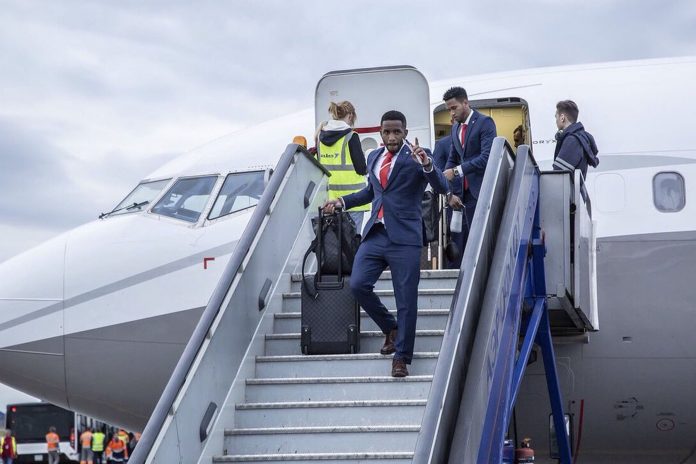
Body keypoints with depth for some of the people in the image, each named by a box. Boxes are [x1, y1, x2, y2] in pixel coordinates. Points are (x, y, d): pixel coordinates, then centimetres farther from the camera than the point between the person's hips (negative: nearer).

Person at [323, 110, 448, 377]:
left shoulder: (415, 157, -2)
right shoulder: (373, 157, 15)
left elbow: (442, 188, -15)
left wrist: (427, 165, -31)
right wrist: (342, 201, 22)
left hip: (404, 237, -5)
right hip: (375, 234, 5)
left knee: (406, 300, -3)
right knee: (358, 285, -8)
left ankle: (401, 357, 6)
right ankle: (390, 329, 15)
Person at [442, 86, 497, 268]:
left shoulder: (485, 123, -5)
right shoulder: (455, 127, 17)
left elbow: (487, 157, -16)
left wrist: (457, 171, -18)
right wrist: (449, 192, 3)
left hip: (479, 191, -6)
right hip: (462, 192, 6)